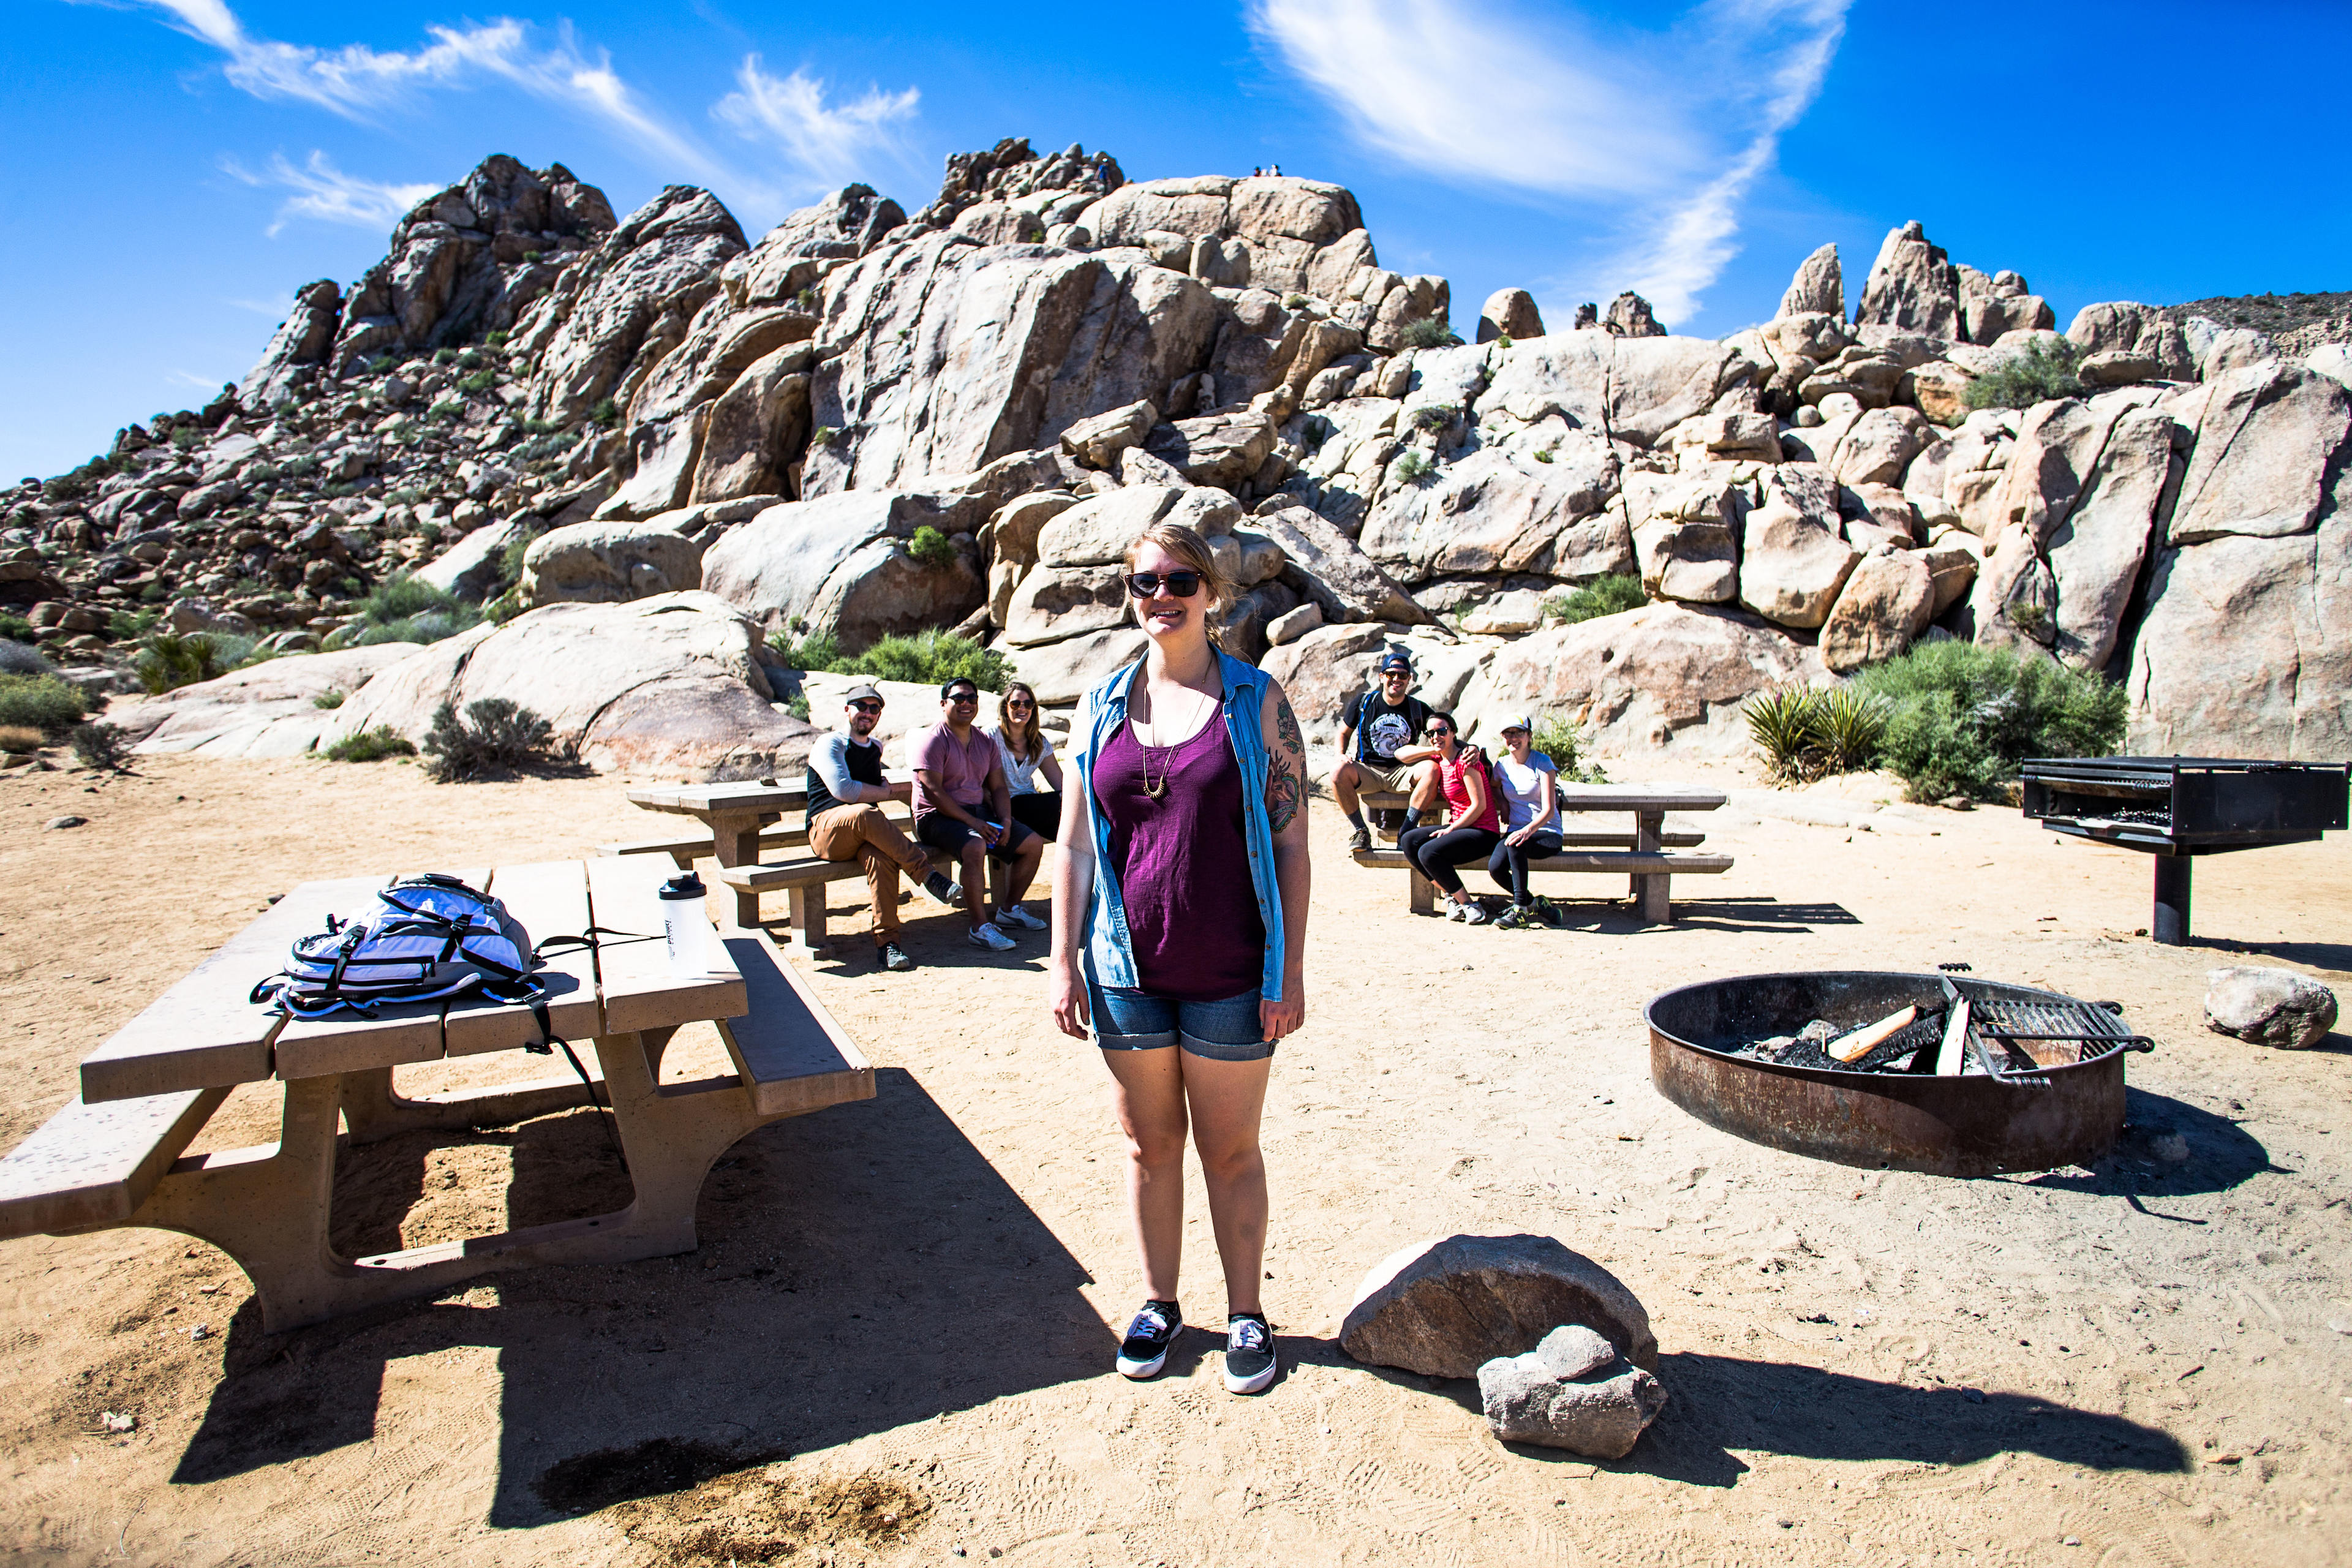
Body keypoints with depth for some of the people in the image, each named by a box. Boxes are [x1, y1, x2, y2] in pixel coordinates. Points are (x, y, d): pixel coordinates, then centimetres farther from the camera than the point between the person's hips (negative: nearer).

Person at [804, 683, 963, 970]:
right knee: (865, 814, -39)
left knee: (883, 856, -33)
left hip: (865, 835, 5)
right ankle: (928, 875, -35)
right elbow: (843, 790, -12)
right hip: (826, 831, -5)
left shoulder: (875, 748, 24)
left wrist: (887, 788, 22)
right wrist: (890, 792, -1)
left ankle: (887, 942, -39)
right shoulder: (829, 745, 3)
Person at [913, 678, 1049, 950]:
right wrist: (971, 822, -23)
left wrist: (1005, 819, -5)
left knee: (1034, 844, -1)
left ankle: (1009, 909, 15)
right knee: (975, 846, -37)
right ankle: (980, 927, -30)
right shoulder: (932, 741, -9)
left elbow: (998, 787, 14)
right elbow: (934, 792, -18)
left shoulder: (985, 741, 13)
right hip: (939, 816, -8)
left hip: (980, 811, 8)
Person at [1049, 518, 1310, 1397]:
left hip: (1230, 975, -2)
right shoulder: (1101, 708, 5)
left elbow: (1291, 842, -5)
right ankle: (1159, 1303, 35)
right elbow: (1074, 845, 6)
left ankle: (1246, 1315, 30)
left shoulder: (1256, 700, -3)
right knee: (1149, 1143, 15)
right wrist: (1063, 962, 2)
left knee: (1230, 1149, 11)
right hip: (1127, 970, 3)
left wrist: (1290, 972, -9)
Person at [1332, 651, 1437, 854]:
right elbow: (1344, 732, 15)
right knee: (1339, 772, -31)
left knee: (1431, 769, -31)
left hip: (1402, 773, 0)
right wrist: (1341, 755, -5)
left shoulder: (1419, 709, 4)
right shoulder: (1364, 703, 5)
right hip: (1367, 772, 0)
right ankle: (1361, 831, -14)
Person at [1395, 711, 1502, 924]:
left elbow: (1479, 805, -17)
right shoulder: (1439, 761, 10)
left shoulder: (1465, 761, -14)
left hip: (1482, 832, -9)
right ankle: (1452, 897, -4)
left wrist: (1451, 829, -15)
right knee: (1408, 841, -9)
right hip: (1457, 826, 9)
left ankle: (1470, 906, -12)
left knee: (1428, 852, -26)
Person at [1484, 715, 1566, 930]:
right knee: (1495, 866, -28)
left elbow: (1549, 810, -15)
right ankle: (1535, 906, -5)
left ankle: (1521, 910, -27)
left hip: (1547, 834, -4)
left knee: (1514, 843, -38)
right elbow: (1494, 786, 33)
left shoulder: (1543, 763, -7)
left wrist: (1529, 830, -34)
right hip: (1516, 830, 4)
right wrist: (1503, 803, 10)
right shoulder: (1501, 765, 8)